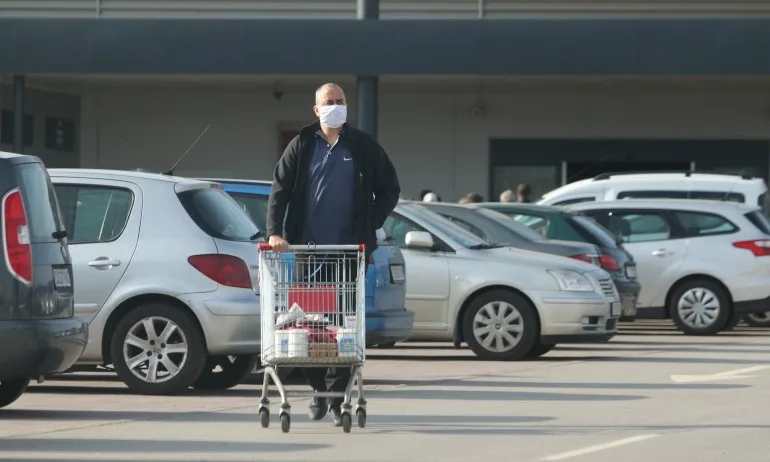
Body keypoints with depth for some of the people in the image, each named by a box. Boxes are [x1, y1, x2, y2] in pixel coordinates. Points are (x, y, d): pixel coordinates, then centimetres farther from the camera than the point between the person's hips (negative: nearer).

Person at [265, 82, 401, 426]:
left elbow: (389, 189, 12)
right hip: (308, 249, 1)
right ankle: (318, 389, 15)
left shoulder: (363, 147, 5)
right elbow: (280, 189, 1)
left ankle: (338, 396, 1)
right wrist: (275, 232, -13)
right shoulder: (302, 146, 6)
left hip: (349, 250, -1)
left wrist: (371, 226, 2)